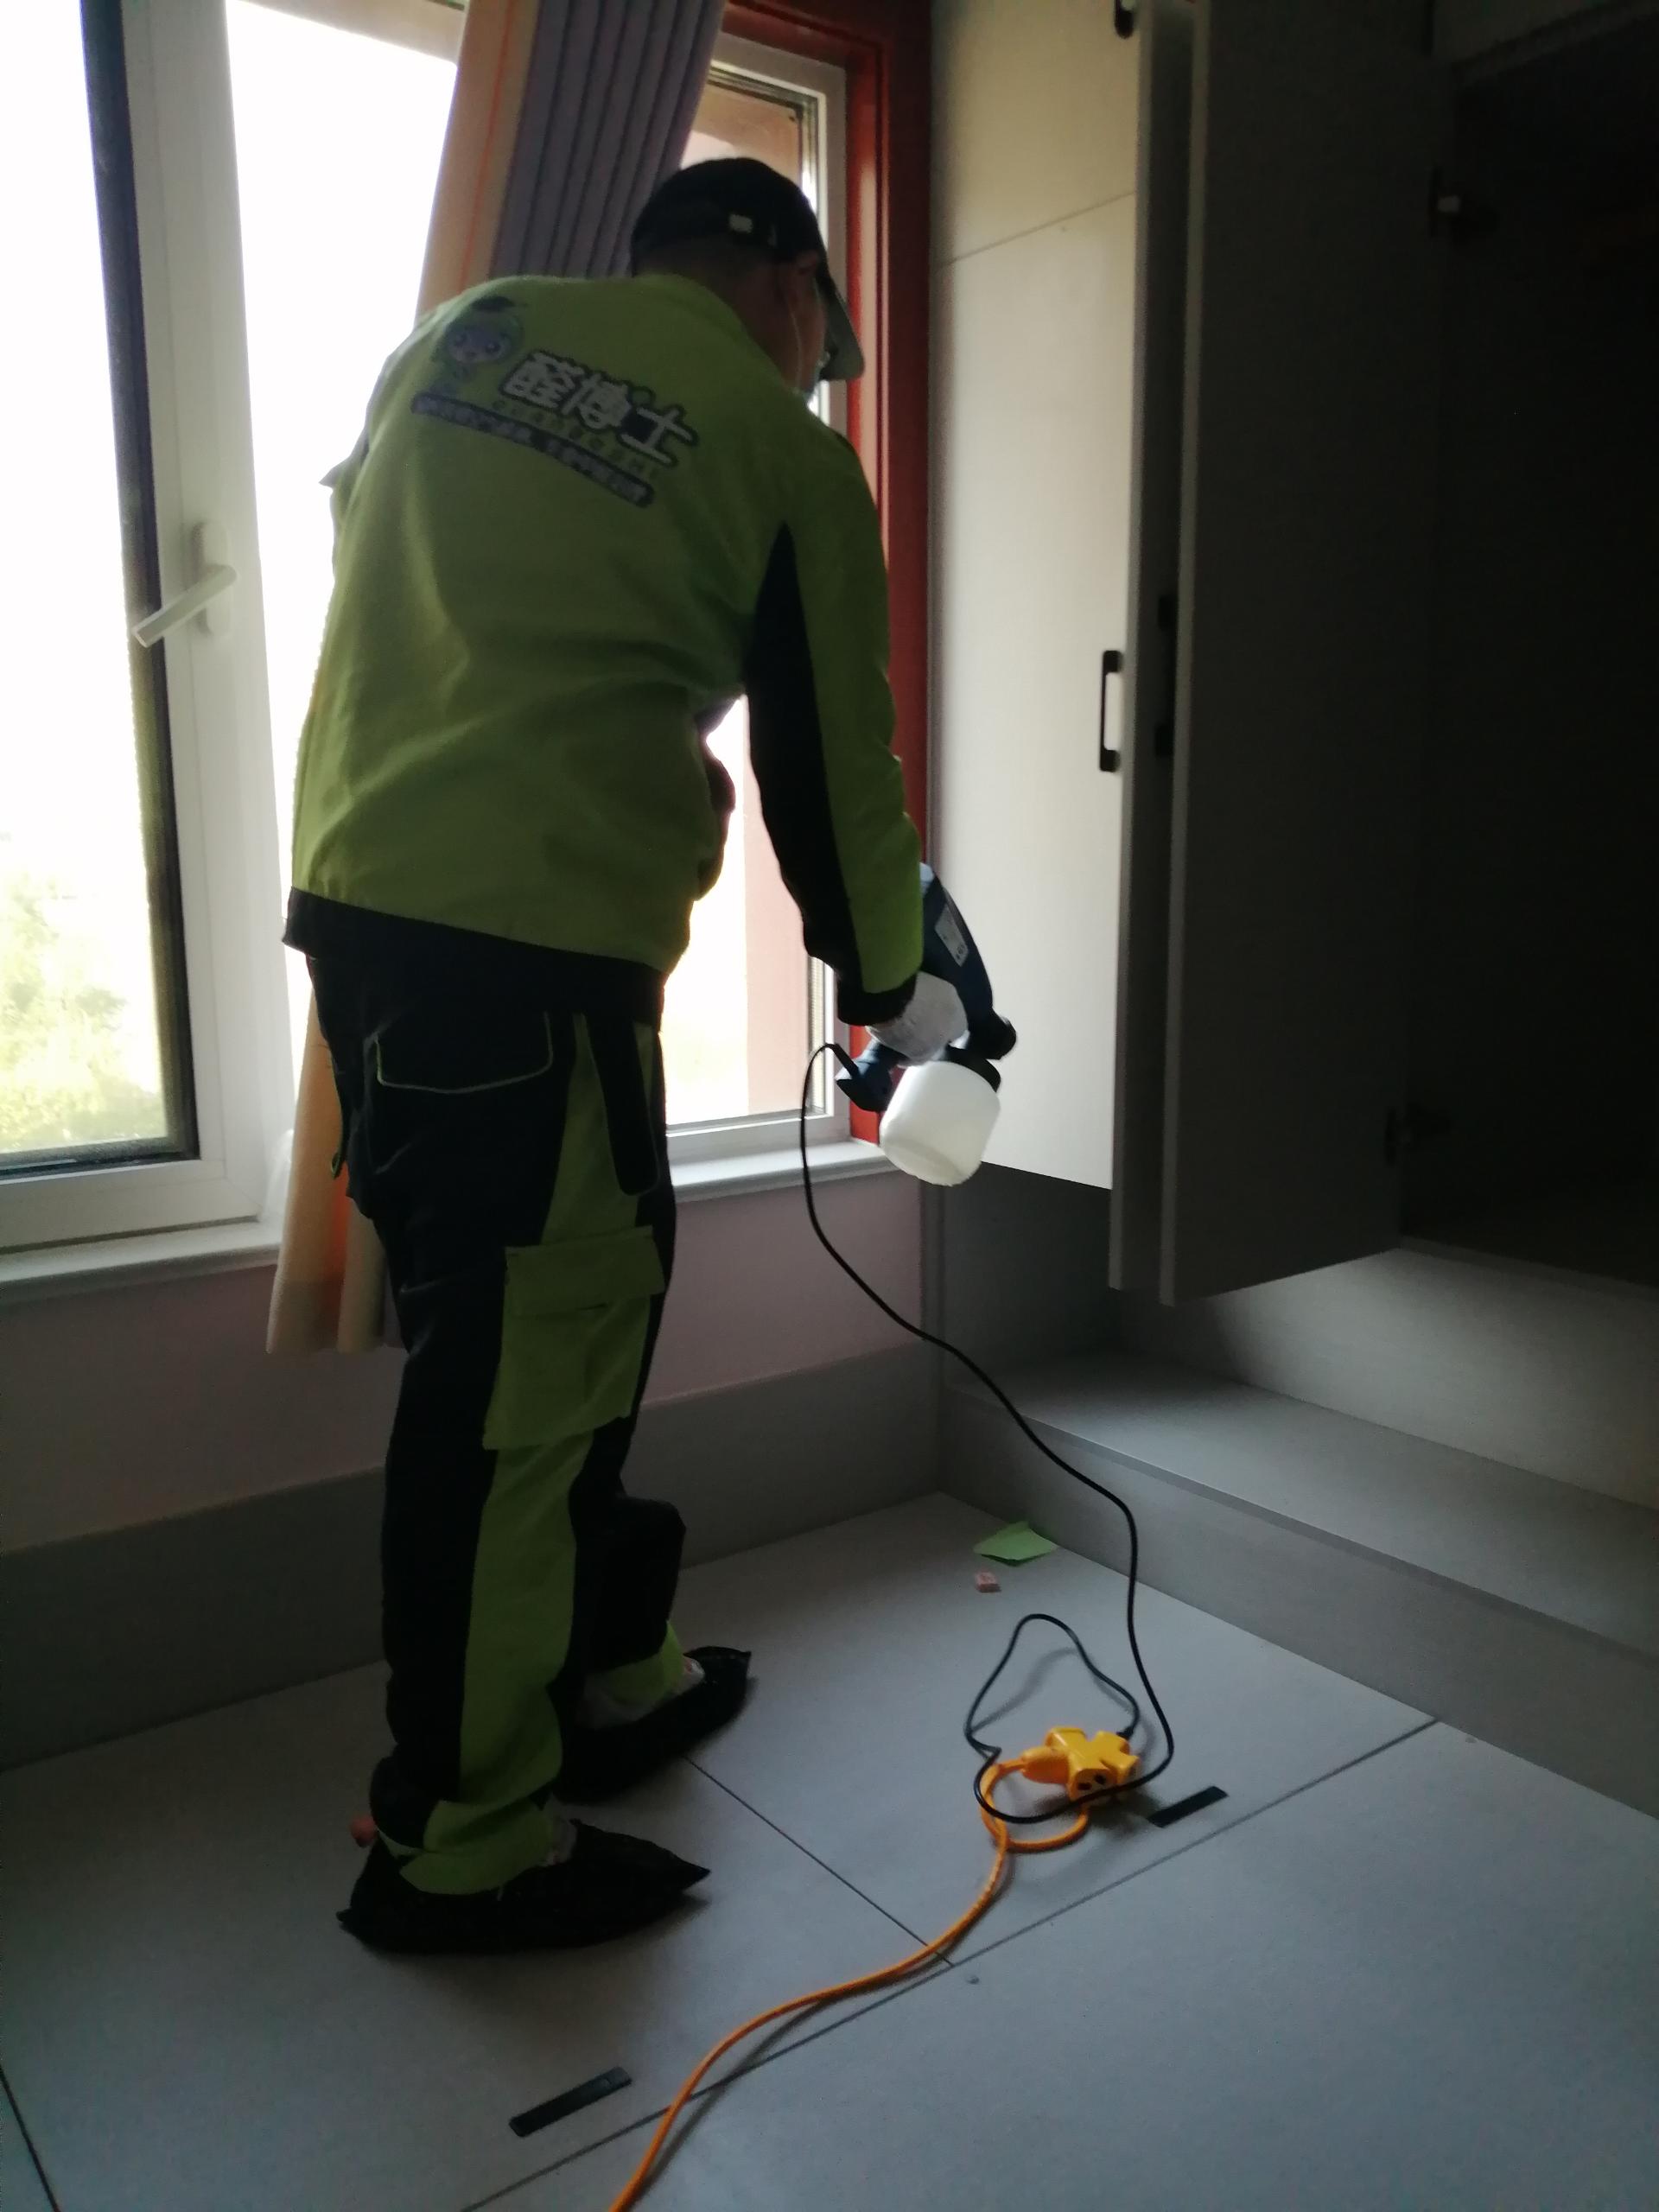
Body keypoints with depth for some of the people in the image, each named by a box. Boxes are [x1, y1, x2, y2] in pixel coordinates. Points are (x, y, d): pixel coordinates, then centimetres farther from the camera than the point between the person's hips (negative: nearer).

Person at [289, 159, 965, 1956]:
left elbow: (356, 555, 26)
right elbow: (833, 759, 4)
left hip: (356, 892, 8)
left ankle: (604, 1679, 32)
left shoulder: (454, 339, 19)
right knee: (514, 1373, 0)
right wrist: (887, 986, 18)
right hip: (531, 940, -7)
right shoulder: (783, 452, 2)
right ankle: (462, 1846, 14)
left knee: (583, 1302, 17)